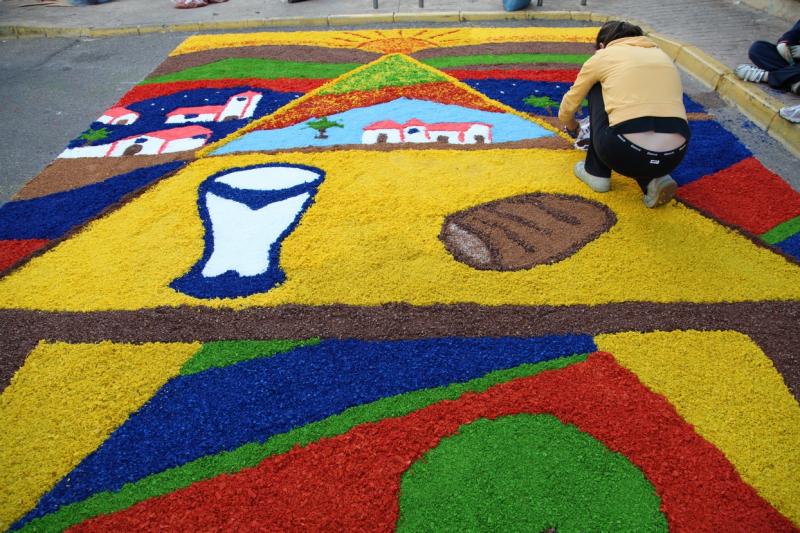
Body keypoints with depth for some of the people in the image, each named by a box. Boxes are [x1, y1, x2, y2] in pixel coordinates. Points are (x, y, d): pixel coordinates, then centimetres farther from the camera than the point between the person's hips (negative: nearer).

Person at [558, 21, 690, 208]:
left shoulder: (602, 56, 15)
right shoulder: (662, 55, 27)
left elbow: (568, 108, 24)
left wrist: (571, 126, 47)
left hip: (625, 154, -4)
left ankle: (596, 172, 24)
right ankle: (654, 180, 12)